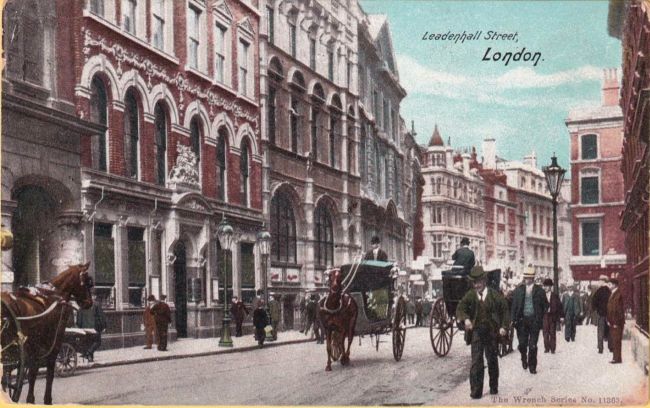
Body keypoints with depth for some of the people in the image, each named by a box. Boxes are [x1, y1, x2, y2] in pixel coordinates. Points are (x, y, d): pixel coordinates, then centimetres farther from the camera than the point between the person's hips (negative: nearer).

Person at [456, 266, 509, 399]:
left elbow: (504, 310, 4)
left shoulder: (495, 295, -3)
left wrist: (503, 326, -6)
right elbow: (460, 308, -9)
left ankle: (494, 387, 30)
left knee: (492, 360, 14)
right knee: (476, 362, -7)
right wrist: (465, 318, -29)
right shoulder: (470, 295, -2)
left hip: (492, 332, 1)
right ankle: (476, 391, -4)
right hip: (476, 332, 0)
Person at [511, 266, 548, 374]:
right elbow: (514, 305, 4)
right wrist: (514, 319, -3)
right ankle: (524, 359, 30)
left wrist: (540, 317, -4)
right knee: (522, 344, 3)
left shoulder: (539, 290, 2)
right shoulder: (518, 290, 5)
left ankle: (532, 366, 10)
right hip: (522, 320, 1)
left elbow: (545, 305, 5)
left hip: (534, 320, -1)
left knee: (533, 345, -1)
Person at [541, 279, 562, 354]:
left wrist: (559, 316, -2)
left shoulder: (555, 296, 5)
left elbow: (559, 306, 5)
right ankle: (547, 348, 4)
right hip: (544, 316, 0)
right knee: (545, 332, -3)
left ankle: (552, 349, 6)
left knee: (552, 333, 2)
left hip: (553, 316, 0)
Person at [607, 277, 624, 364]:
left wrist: (616, 322, -19)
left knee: (616, 341, -5)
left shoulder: (618, 295, -16)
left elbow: (619, 310, -19)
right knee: (613, 341, 13)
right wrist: (609, 320, 13)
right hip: (612, 322, 10)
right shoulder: (612, 294, 14)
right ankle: (616, 357, 19)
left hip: (616, 322, -10)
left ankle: (618, 358, 0)